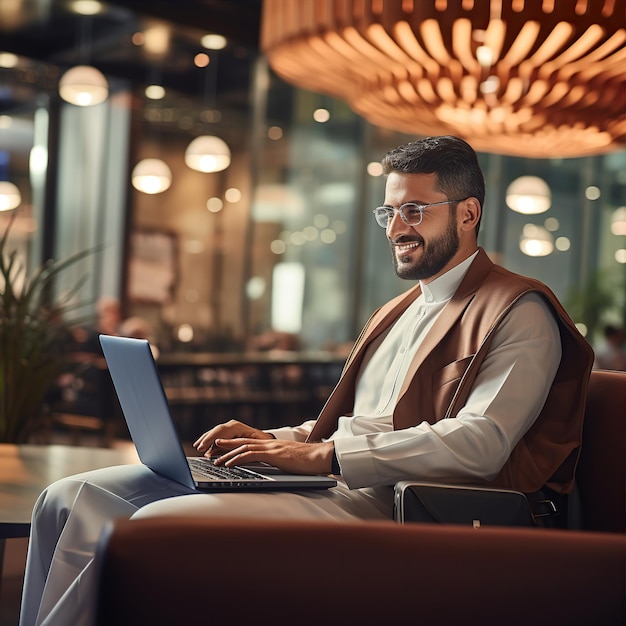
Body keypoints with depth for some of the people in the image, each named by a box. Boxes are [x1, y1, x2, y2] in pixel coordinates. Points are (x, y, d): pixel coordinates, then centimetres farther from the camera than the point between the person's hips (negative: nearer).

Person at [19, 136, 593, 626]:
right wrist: (273, 441, 7)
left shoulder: (520, 313, -2)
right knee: (73, 499, -5)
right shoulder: (397, 313, 26)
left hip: (385, 503, -8)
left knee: (157, 526, -28)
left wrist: (323, 454, -18)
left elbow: (480, 443, -17)